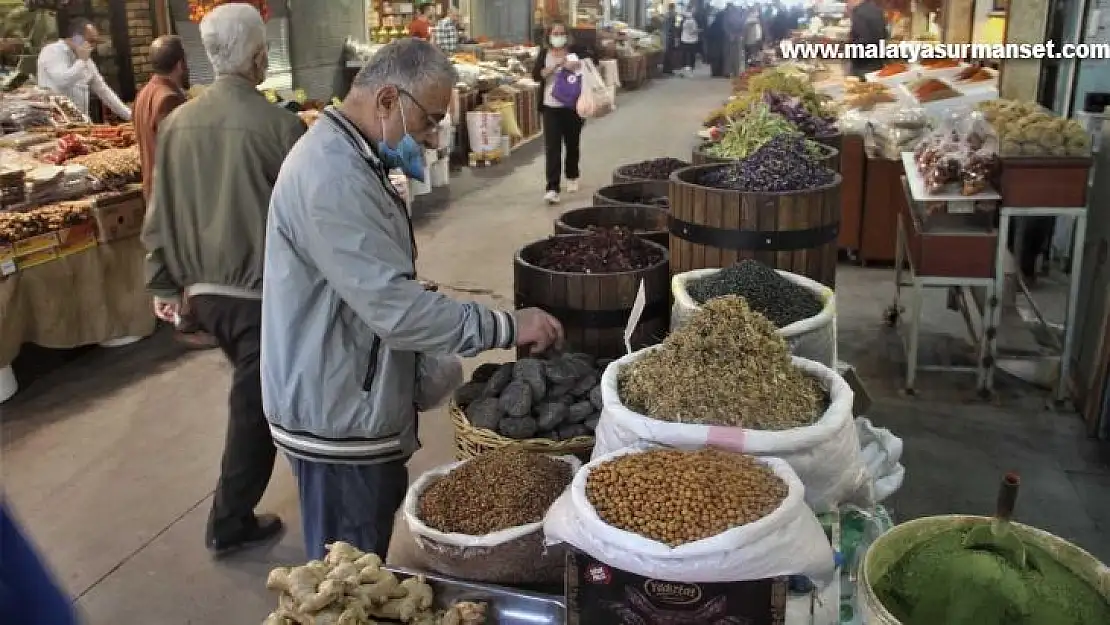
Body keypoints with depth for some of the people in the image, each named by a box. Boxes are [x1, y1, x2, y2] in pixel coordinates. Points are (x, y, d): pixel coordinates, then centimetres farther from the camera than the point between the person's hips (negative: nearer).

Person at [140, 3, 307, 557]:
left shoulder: (177, 123, 0)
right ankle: (229, 524, 16)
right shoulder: (279, 125, -16)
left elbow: (161, 213, 5)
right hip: (264, 291, -6)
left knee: (254, 392, 25)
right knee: (254, 403, 7)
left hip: (204, 290, 6)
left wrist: (166, 285, 15)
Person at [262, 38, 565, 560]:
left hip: (354, 407, 10)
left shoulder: (349, 159, 10)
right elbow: (395, 308, -29)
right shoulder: (332, 178, -25)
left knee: (360, 573, 22)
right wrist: (507, 327, -21)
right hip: (339, 419, -10)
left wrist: (425, 362, 12)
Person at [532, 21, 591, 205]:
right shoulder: (544, 53, 3)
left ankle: (572, 177, 39)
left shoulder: (575, 50, 1)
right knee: (552, 147, -8)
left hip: (573, 106, 1)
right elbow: (536, 75, -8)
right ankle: (552, 188, -12)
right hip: (551, 107, -1)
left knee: (572, 144, 15)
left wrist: (577, 65, -25)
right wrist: (555, 66, -19)